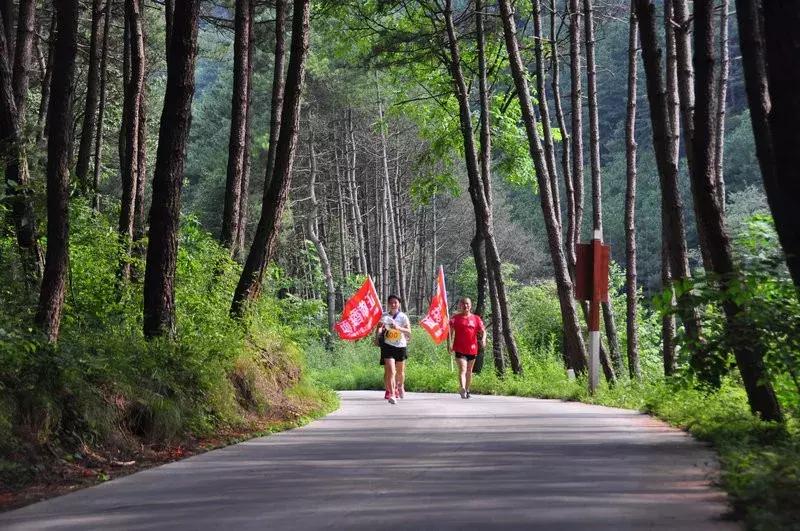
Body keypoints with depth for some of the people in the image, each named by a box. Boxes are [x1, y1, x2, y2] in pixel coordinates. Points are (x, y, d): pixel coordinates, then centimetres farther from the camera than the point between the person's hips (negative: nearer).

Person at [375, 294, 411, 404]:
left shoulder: (403, 317, -3)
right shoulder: (384, 317, -1)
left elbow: (409, 332, -13)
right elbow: (378, 333, -2)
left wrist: (398, 328, -30)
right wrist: (379, 328, -25)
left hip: (401, 346, 1)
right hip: (388, 346, -1)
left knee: (400, 371, 17)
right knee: (390, 370, -17)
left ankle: (400, 387, 46)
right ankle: (391, 394, -17)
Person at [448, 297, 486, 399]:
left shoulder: (476, 318, 7)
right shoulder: (455, 318, 2)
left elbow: (483, 331, 4)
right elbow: (450, 331, -3)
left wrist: (483, 339, -17)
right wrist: (449, 343, -16)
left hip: (472, 349, 3)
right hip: (460, 349, -3)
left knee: (469, 370, 15)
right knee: (462, 369, -17)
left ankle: (467, 390, 28)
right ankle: (462, 389, -31)